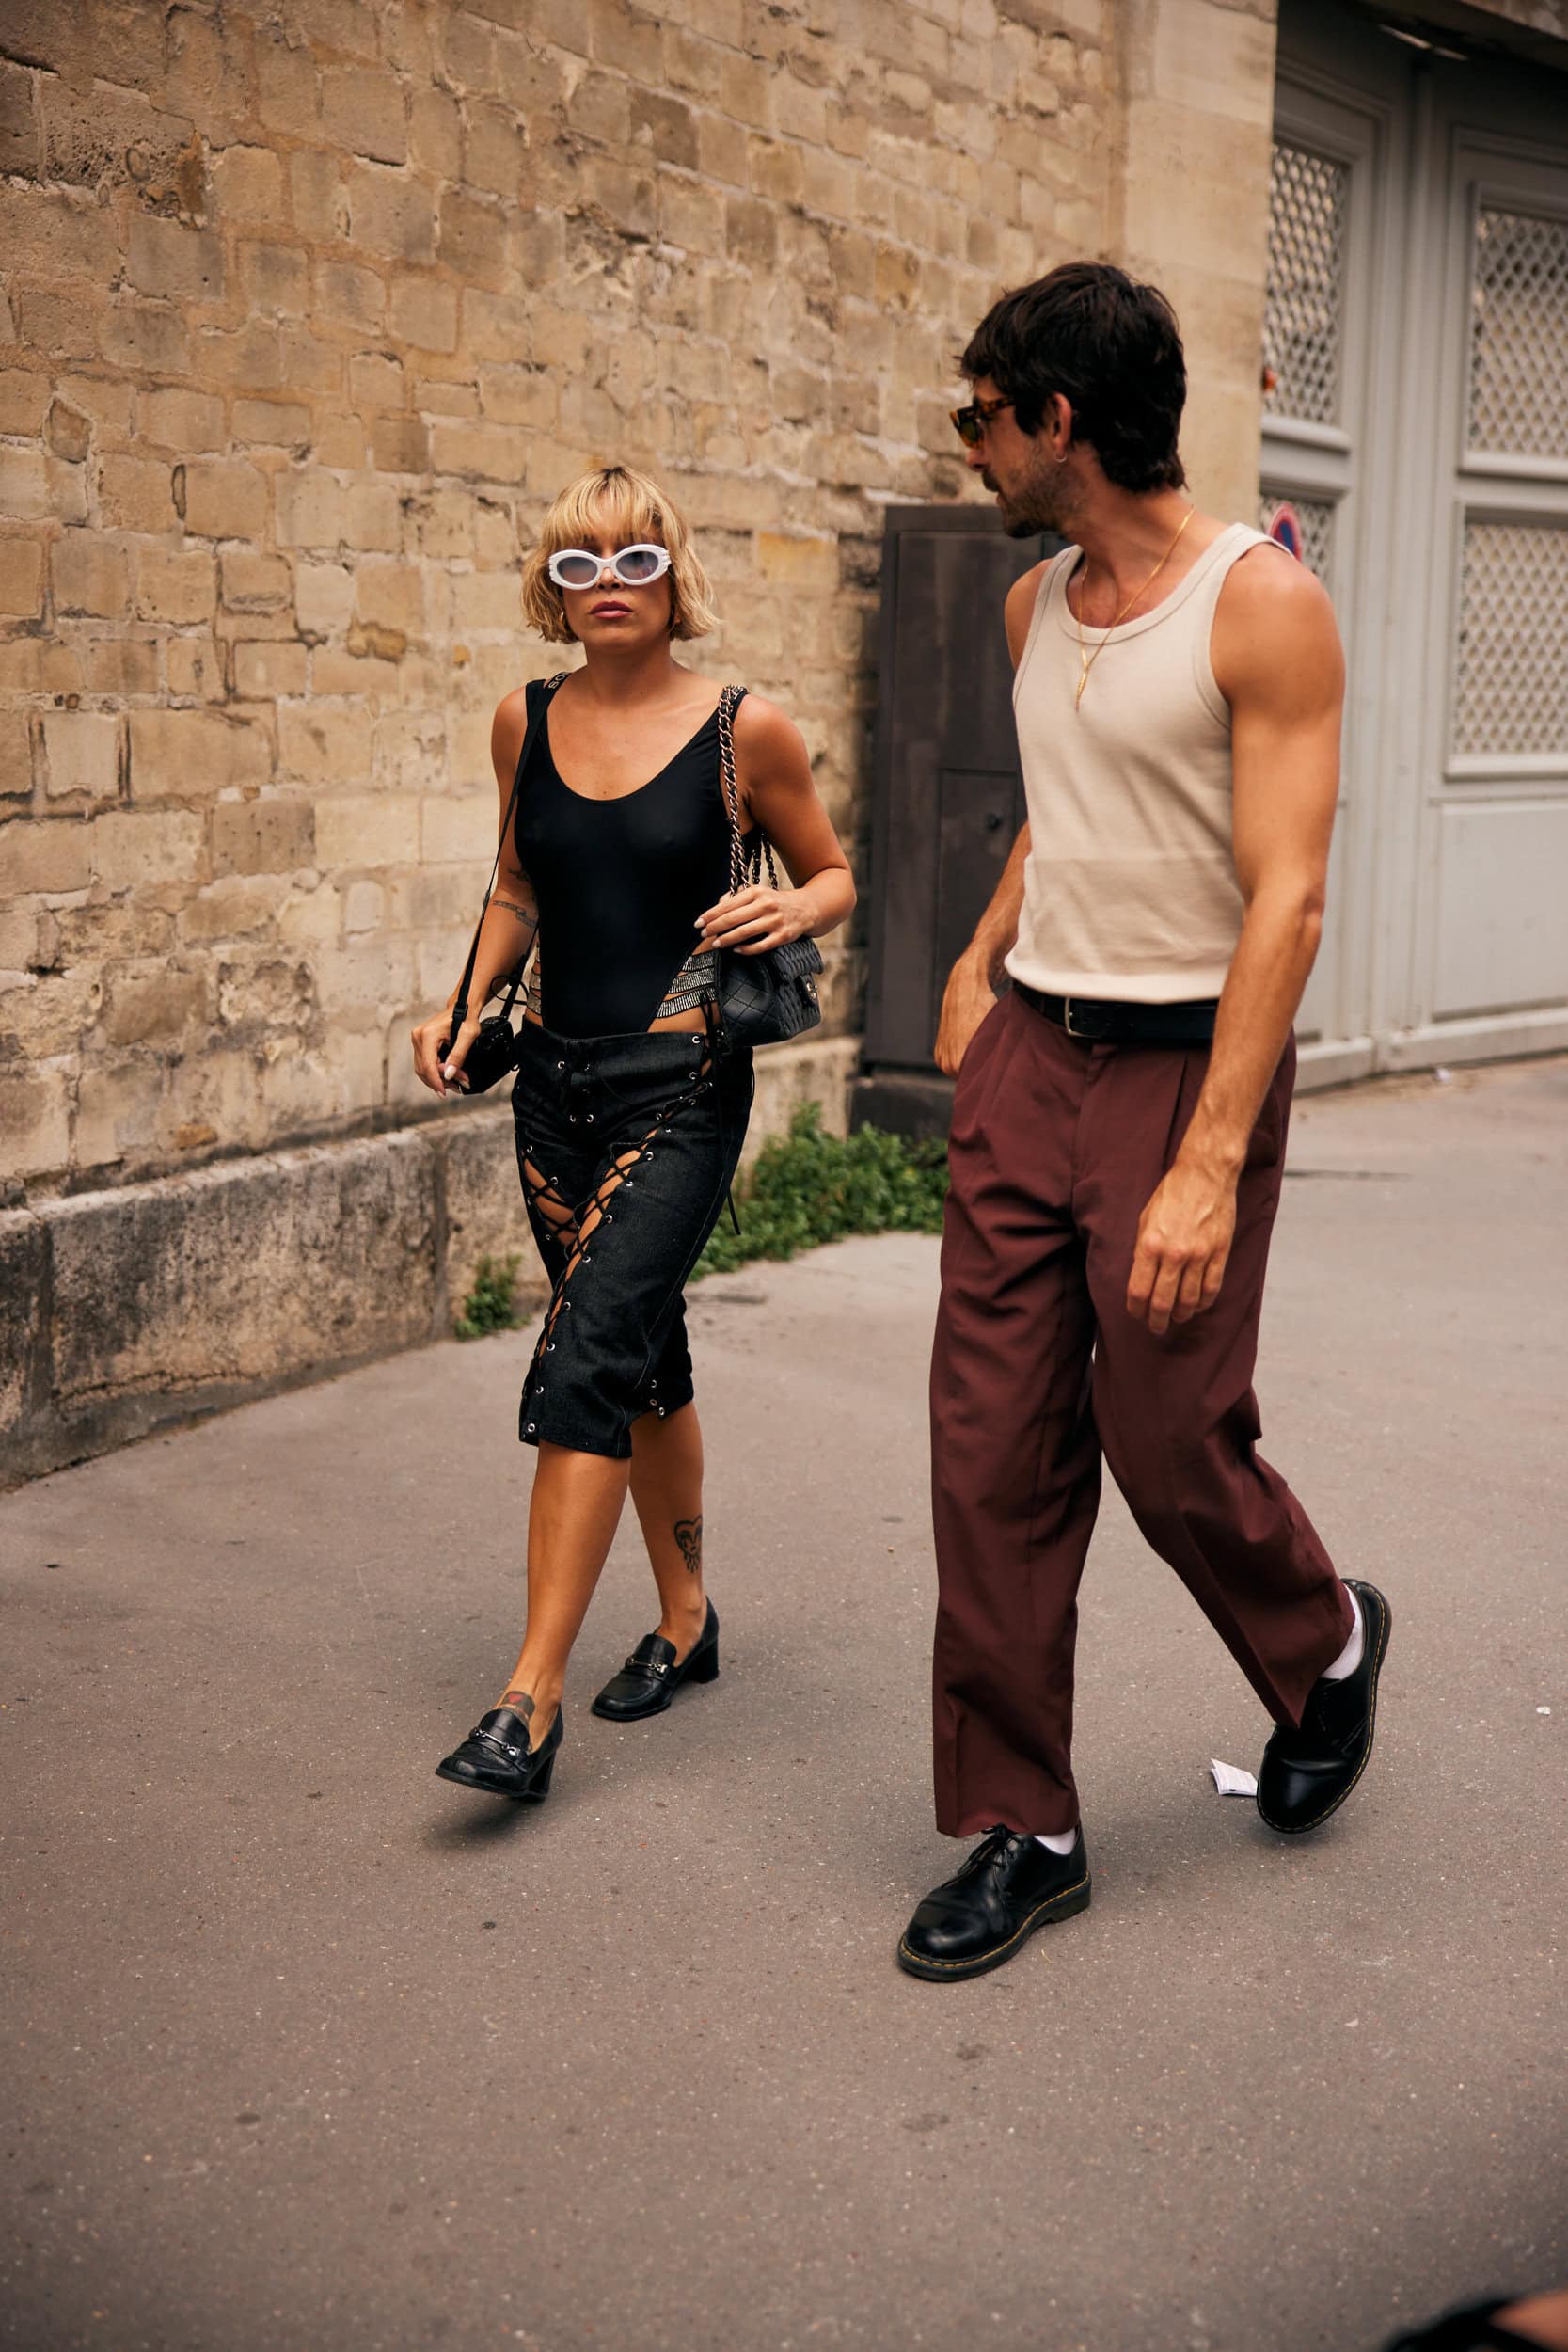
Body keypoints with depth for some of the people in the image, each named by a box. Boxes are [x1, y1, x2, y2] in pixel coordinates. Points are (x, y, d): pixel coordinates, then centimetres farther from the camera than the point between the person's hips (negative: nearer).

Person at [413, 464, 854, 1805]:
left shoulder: (745, 732, -6)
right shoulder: (527, 726, 6)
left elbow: (835, 877, 7)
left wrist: (793, 911, -15)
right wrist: (467, 1007, 6)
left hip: (682, 1087, -5)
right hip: (556, 1079, 5)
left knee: (584, 1361, -15)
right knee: (644, 1358, 16)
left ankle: (531, 1699, -11)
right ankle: (686, 1622, 33)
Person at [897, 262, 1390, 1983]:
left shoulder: (1263, 604, -12)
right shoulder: (1035, 606, 11)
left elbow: (1285, 899, -18)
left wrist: (1211, 1164, -23)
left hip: (1185, 1061, -6)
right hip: (1026, 1059, 7)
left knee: (1171, 1449, 1)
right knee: (993, 1455, 3)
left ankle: (1327, 1652, 34)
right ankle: (1020, 1830, 14)